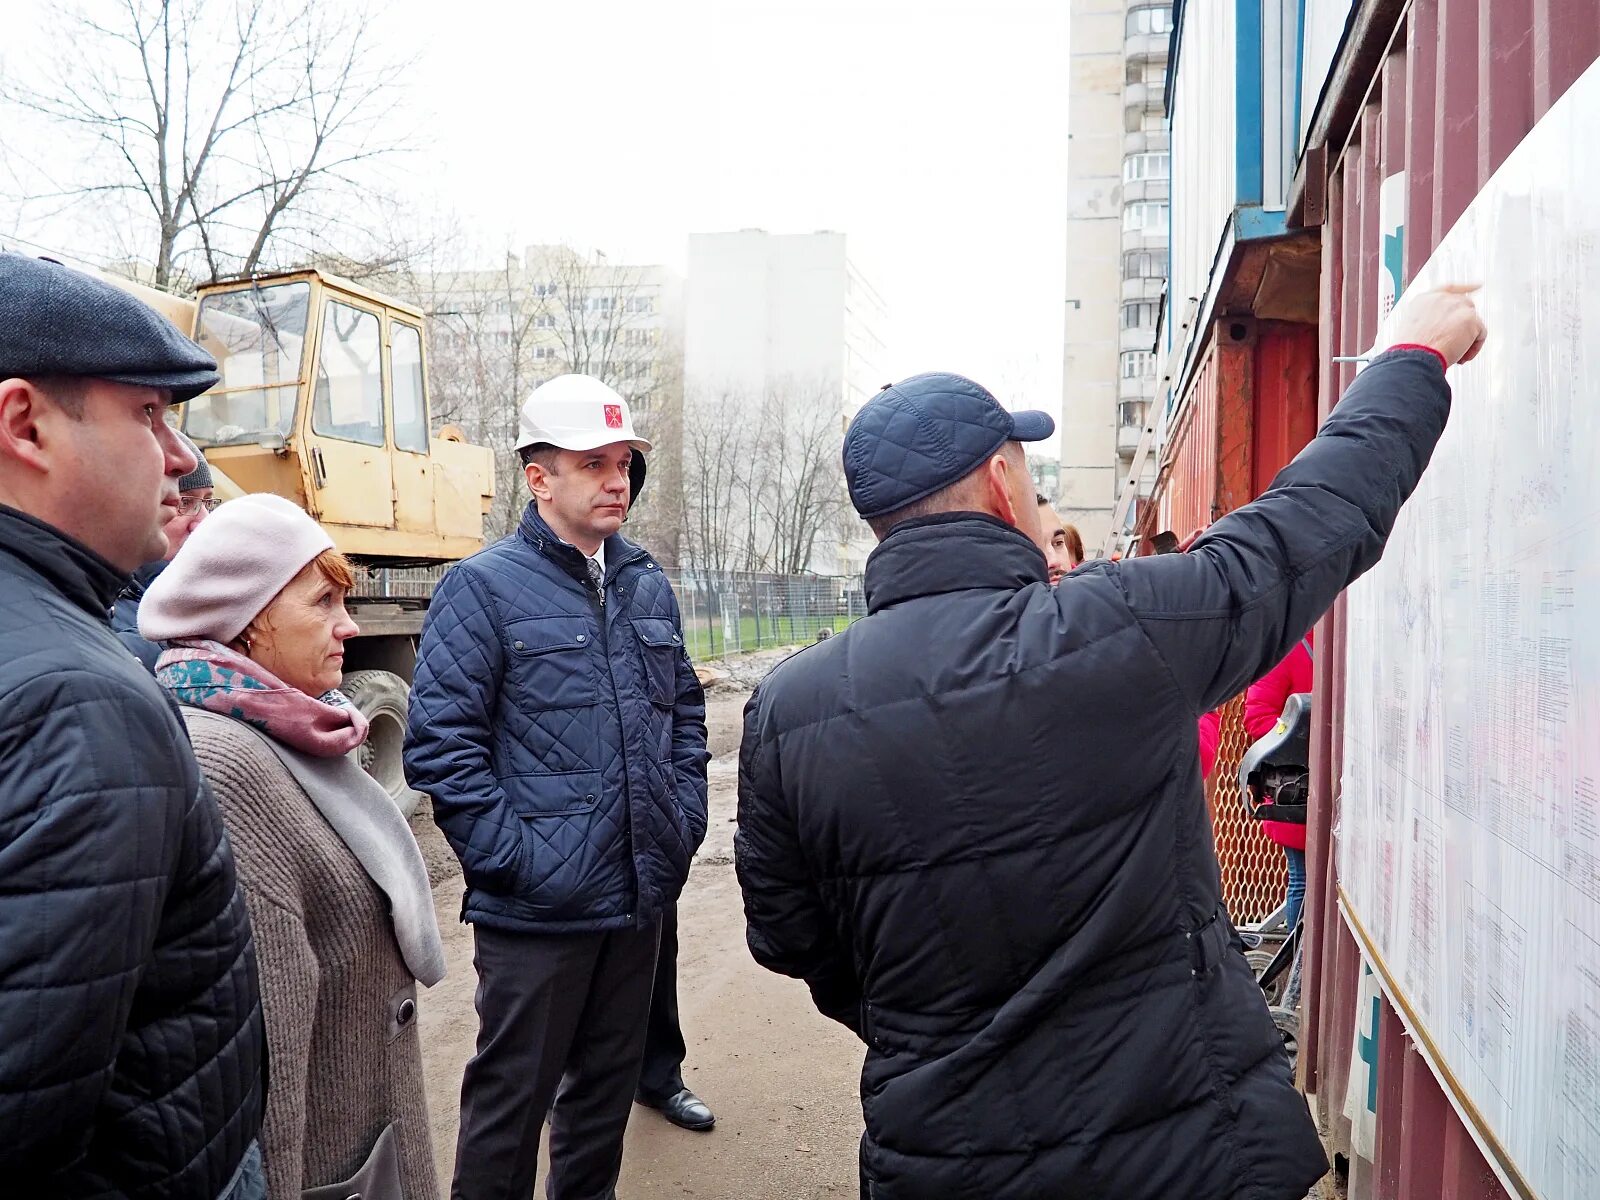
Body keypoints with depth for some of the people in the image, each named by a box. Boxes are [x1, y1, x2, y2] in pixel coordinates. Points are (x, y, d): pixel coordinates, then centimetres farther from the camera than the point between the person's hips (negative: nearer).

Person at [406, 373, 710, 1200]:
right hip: (537, 910, -6)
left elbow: (685, 711, 17)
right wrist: (509, 859, -17)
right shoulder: (483, 588, -9)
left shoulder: (649, 586, 10)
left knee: (610, 1084, 21)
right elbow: (440, 743, -14)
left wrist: (685, 819, 8)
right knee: (512, 1100, 9)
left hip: (642, 898, 6)